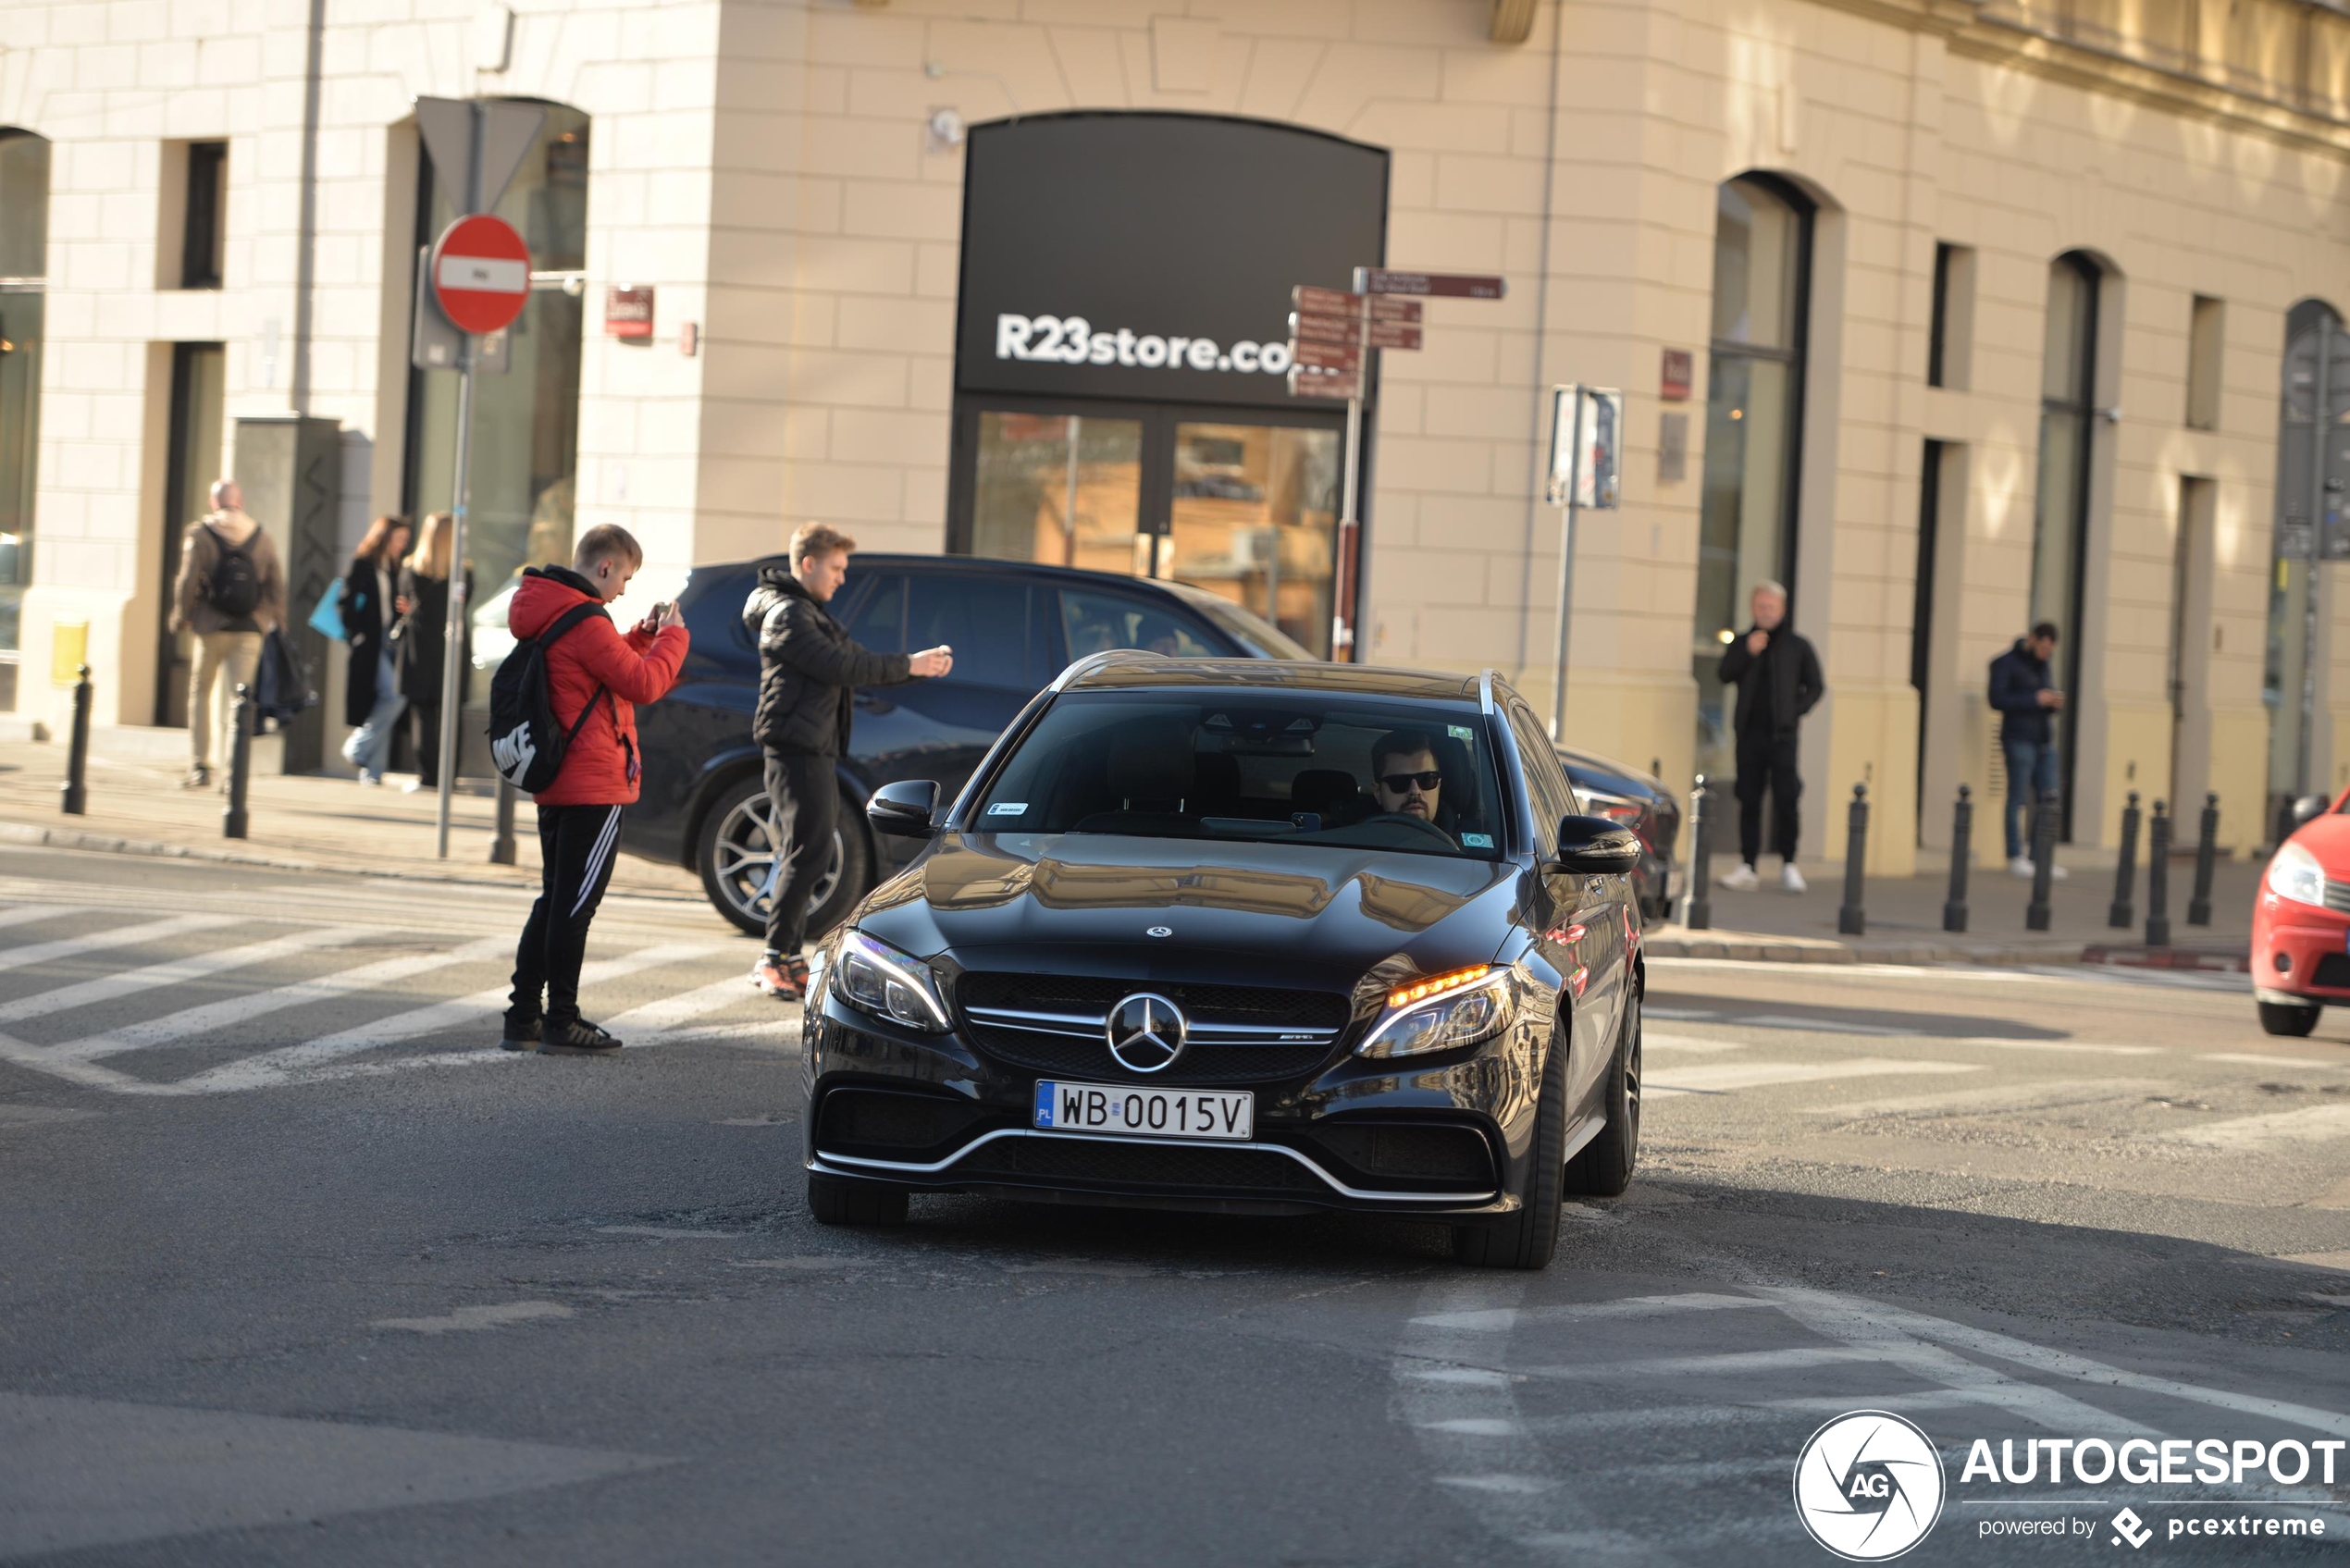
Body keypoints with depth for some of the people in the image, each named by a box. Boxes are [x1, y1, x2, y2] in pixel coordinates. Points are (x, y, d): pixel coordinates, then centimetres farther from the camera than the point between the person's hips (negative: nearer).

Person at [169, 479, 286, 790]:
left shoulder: (199, 534, -3)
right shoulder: (261, 537, 7)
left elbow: (188, 581, -8)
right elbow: (277, 586, 7)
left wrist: (180, 617, 6)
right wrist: (277, 624, 15)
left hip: (211, 627, -2)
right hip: (249, 630, 2)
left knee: (200, 693, 12)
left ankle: (200, 766, 8)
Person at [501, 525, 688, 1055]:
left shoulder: (548, 618, 12)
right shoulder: (586, 625, -18)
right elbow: (643, 684, -17)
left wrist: (643, 635, 14)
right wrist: (671, 636, -4)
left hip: (553, 784, 10)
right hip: (594, 786, -10)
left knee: (555, 900, 15)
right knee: (575, 903, -4)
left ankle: (524, 1017, 15)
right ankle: (561, 1022, -1)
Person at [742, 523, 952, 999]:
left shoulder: (808, 614, 23)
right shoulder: (786, 614, -11)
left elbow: (854, 662, 20)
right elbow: (839, 666, -20)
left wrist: (921, 665, 6)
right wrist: (908, 666, -16)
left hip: (811, 751, 11)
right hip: (796, 748, -11)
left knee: (800, 855, 11)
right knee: (809, 853, -14)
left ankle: (786, 960, 14)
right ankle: (776, 957, -14)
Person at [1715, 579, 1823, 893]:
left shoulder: (1797, 647, 6)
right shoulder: (1742, 644, 11)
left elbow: (1815, 686, 8)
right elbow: (1726, 675, -2)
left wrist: (1797, 711, -5)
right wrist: (1747, 653, -15)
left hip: (1782, 734, -2)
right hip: (1750, 732, 2)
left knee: (1786, 799, -7)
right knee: (1749, 799, 3)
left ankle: (1788, 865, 1)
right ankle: (1747, 865, 6)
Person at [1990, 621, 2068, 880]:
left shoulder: (2043, 664, 16)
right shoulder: (2006, 664, -4)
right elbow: (1997, 699, -13)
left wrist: (2056, 703, 0)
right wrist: (2035, 699, -18)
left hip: (2045, 741, 7)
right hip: (2019, 739, -7)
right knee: (2018, 798, -5)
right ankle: (2016, 856, 0)